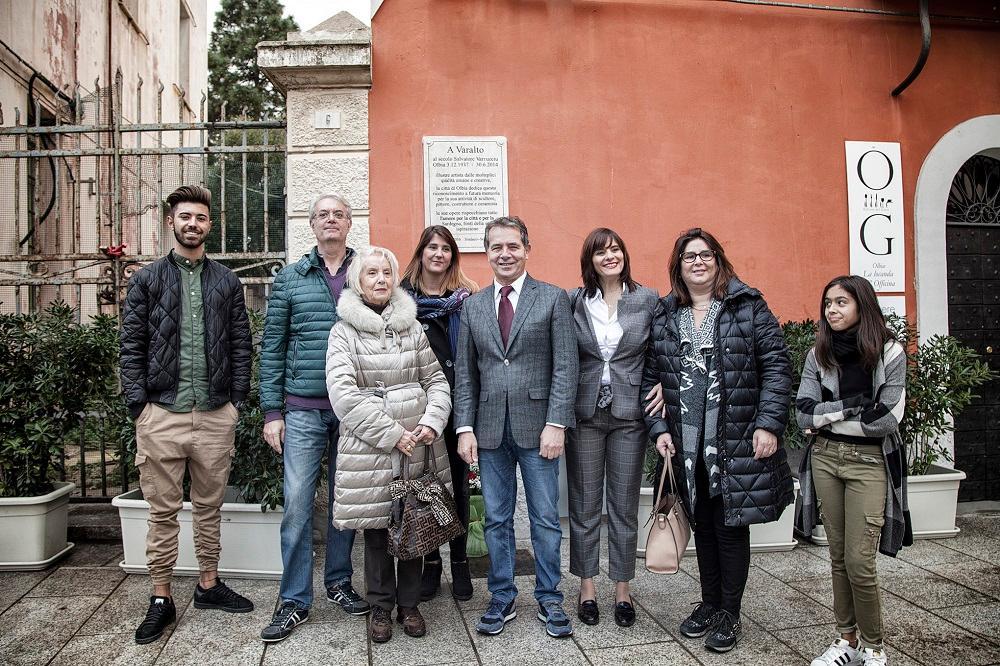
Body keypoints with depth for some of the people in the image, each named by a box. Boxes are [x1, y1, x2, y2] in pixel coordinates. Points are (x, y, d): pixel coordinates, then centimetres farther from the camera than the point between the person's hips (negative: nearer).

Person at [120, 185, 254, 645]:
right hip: (161, 414, -1)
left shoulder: (227, 282, 9)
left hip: (215, 415, 2)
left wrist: (236, 399, 1)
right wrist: (139, 404, -6)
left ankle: (209, 585, 28)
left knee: (209, 507, 13)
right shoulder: (146, 279, 5)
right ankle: (161, 600, 19)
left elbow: (240, 345, 8)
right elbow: (132, 348, 1)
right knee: (163, 511, 7)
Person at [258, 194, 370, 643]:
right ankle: (294, 601, 13)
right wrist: (272, 412, 0)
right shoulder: (290, 278, 6)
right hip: (304, 408, 0)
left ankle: (338, 584, 28)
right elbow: (272, 347, 4)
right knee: (297, 503, 0)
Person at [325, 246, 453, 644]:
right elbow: (343, 394, -10)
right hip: (368, 448, -2)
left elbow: (436, 380, 10)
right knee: (376, 529, 6)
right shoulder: (344, 331, 0)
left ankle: (409, 604, 27)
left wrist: (431, 423, -8)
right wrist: (392, 434, -14)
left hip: (417, 446, 3)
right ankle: (381, 608, 25)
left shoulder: (413, 327, 10)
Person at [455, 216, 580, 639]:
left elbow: (566, 365, -5)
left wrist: (556, 424, -12)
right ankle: (502, 599, 26)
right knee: (496, 520, 11)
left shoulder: (553, 298, 0)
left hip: (537, 426, -3)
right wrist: (465, 427, 1)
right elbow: (464, 372, 9)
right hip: (489, 427, 3)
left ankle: (549, 600, 23)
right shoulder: (472, 306, 10)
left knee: (545, 520, 6)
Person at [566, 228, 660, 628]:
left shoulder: (648, 300, 1)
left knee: (625, 506, 9)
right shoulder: (574, 302, 0)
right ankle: (587, 587, 23)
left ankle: (622, 589, 23)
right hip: (584, 414, 0)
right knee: (584, 505, 8)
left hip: (629, 414, 0)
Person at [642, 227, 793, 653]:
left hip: (737, 442, -3)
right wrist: (658, 428, -2)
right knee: (703, 525, 15)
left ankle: (729, 614, 22)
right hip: (687, 445, 3)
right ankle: (709, 603, 32)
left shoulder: (748, 307, -1)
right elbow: (650, 377, 7)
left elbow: (776, 365, -5)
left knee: (731, 526, 5)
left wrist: (768, 424, -12)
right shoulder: (664, 317, 7)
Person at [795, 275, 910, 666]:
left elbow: (887, 418, -13)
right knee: (839, 557, 11)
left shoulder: (890, 353, -5)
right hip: (825, 459, 3)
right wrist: (852, 406, -12)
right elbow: (803, 413, -4)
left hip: (869, 462, -3)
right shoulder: (818, 354, 3)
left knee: (859, 563, -5)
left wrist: (828, 419, -7)